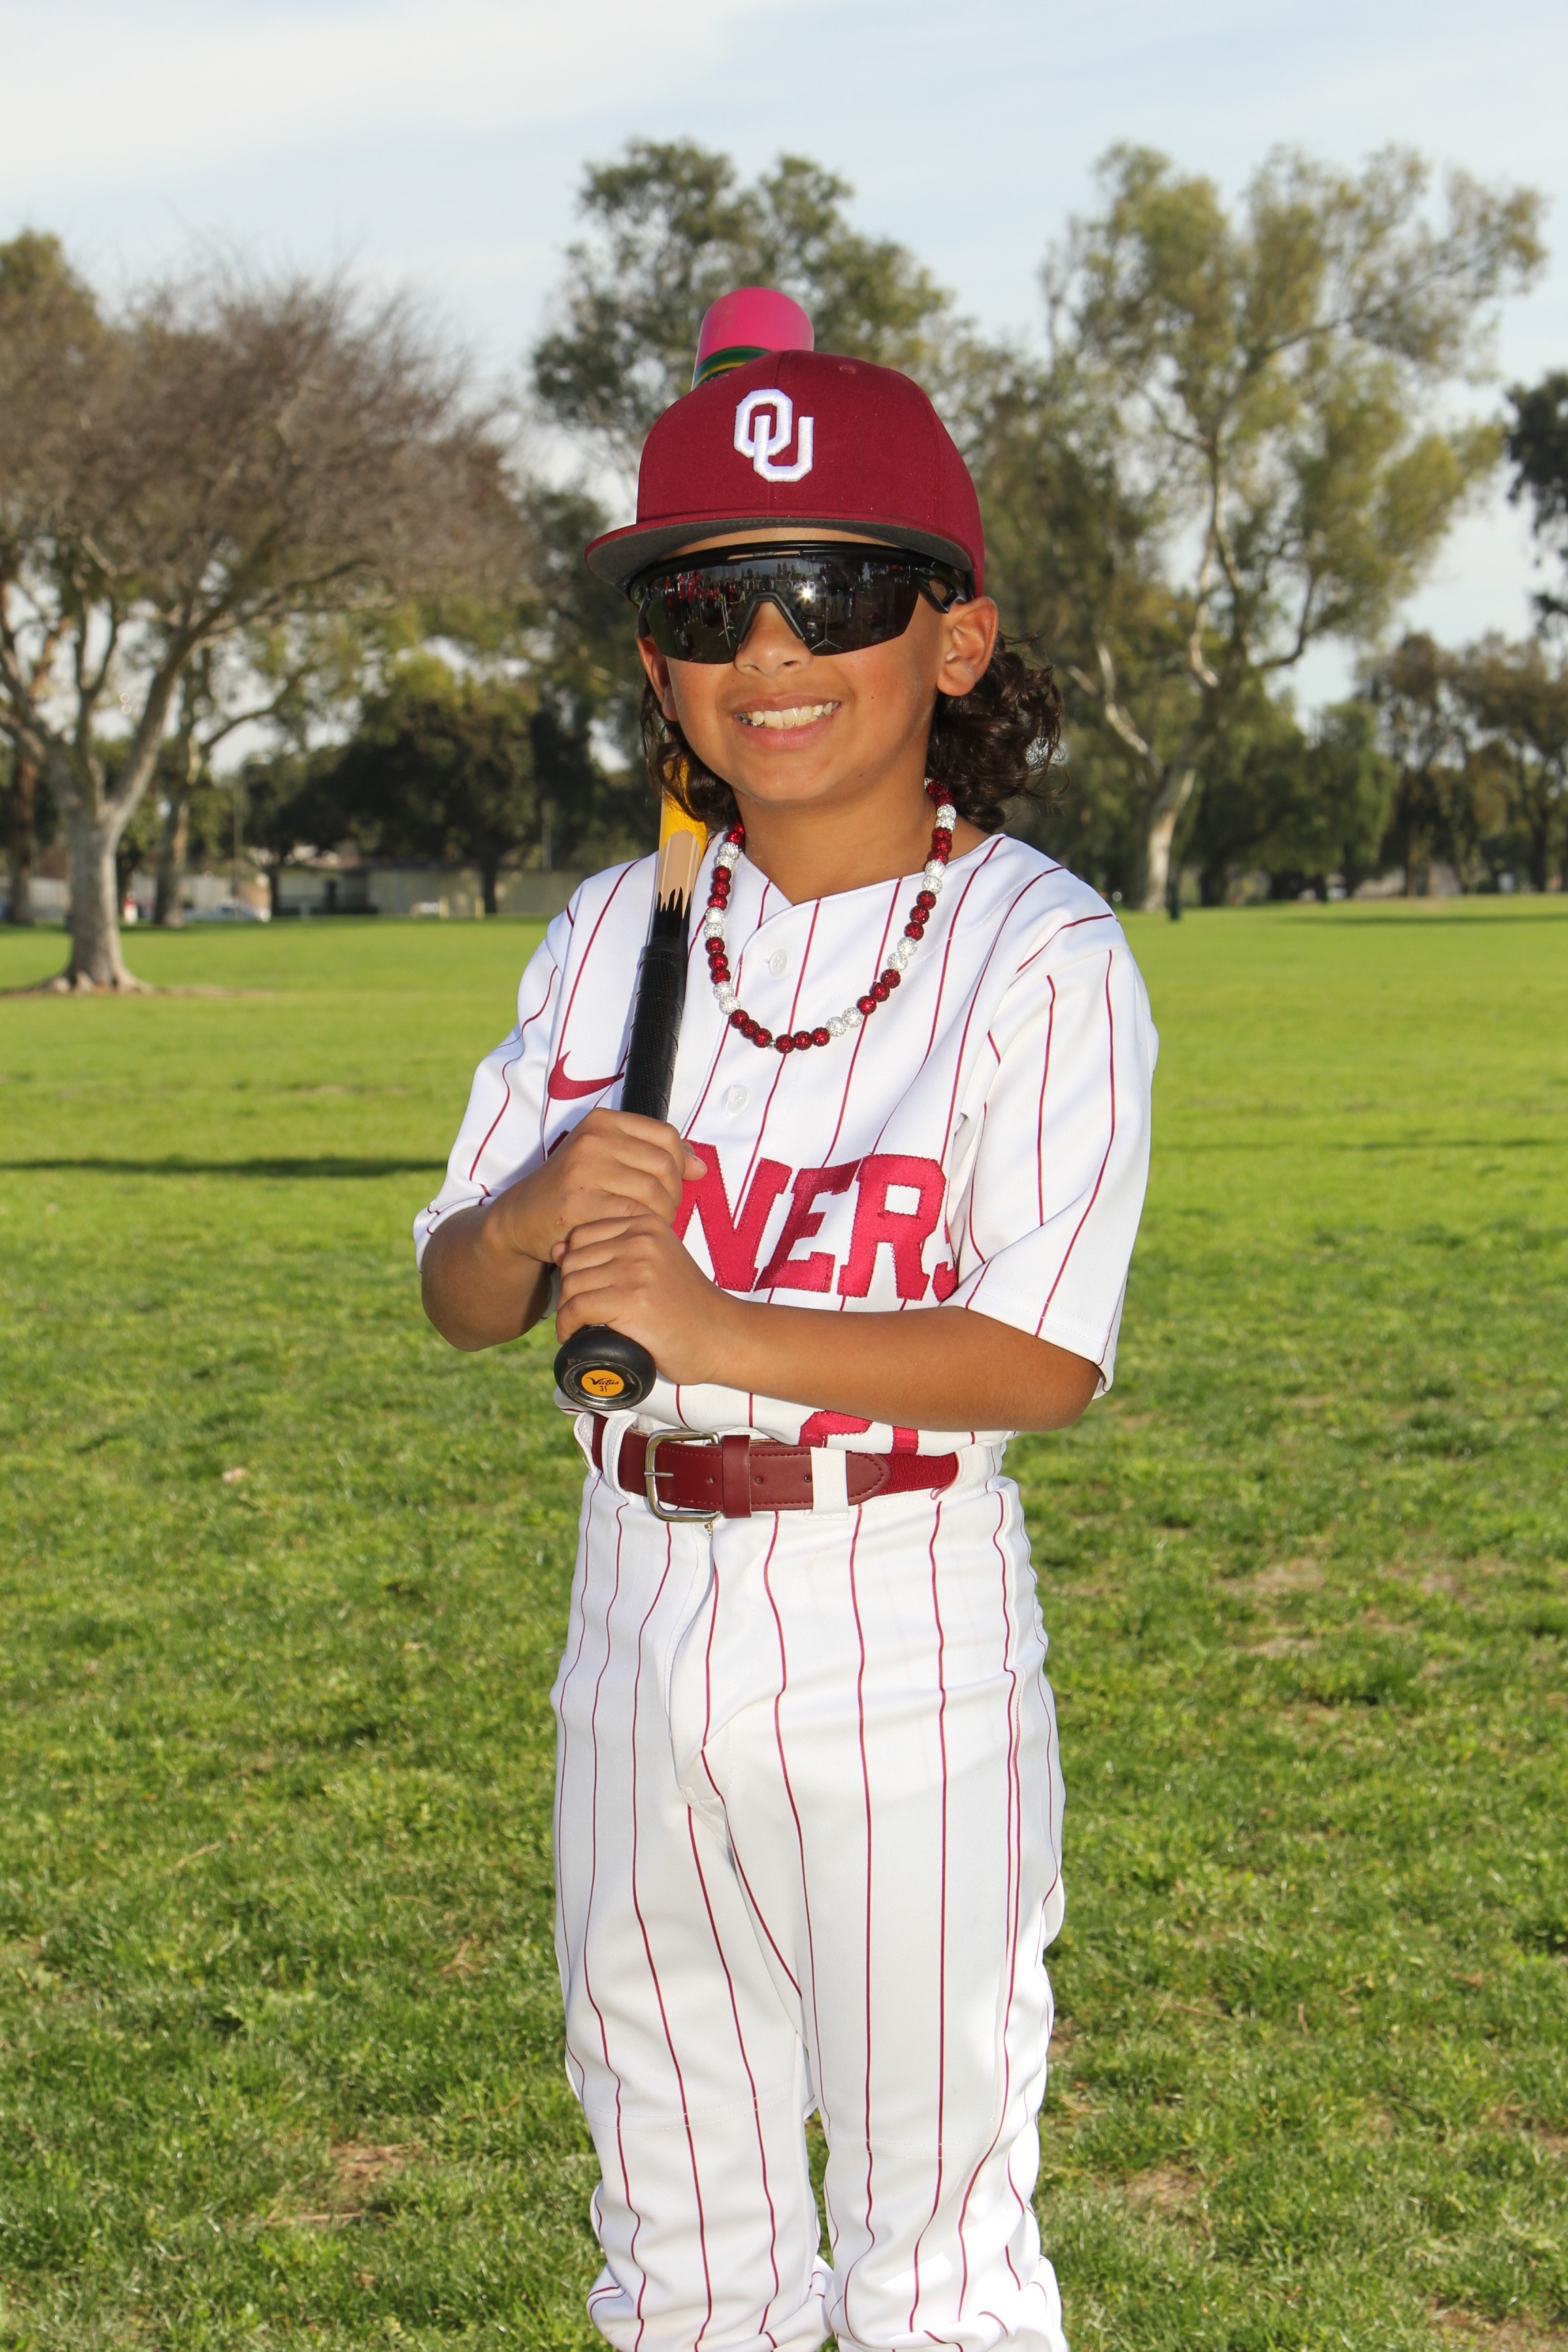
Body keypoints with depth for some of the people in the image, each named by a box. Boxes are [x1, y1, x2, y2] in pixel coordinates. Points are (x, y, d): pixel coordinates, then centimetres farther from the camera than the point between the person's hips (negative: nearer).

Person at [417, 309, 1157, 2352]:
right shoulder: (615, 936, 4)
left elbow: (1045, 1361, -19)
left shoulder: (1041, 954, -12)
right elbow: (455, 1296, 5)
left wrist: (714, 1329, -27)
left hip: (903, 1648, -5)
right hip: (638, 1622, 5)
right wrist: (542, 1219, -17)